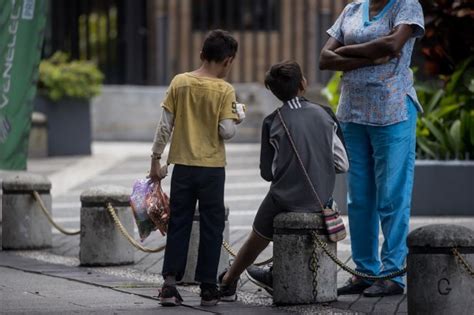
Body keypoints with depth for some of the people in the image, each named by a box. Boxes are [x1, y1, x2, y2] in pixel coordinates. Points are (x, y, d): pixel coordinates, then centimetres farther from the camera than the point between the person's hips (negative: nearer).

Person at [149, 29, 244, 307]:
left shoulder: (179, 83, -1)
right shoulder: (224, 90, -10)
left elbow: (165, 125, 1)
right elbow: (226, 131, -14)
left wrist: (156, 159, 8)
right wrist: (237, 119, 7)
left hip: (182, 165, 3)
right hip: (212, 169, -2)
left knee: (179, 225, 9)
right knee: (211, 227, 7)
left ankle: (170, 283, 1)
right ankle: (208, 288, 9)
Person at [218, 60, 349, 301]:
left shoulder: (272, 122, -5)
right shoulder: (325, 114, 0)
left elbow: (267, 172, -1)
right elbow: (343, 164, 1)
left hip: (285, 198, -2)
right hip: (321, 199, 3)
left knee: (257, 239, 21)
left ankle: (228, 283, 38)